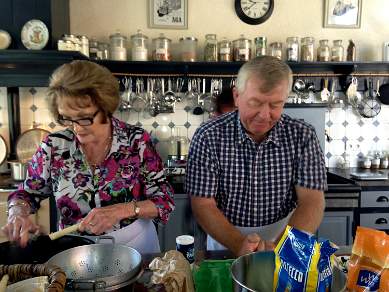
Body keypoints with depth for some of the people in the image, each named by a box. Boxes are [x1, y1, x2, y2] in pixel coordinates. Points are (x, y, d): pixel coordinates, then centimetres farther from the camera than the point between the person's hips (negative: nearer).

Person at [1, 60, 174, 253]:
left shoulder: (137, 141, -14)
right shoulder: (54, 146, -7)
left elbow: (165, 201, -11)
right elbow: (27, 193, 8)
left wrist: (121, 210, -26)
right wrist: (17, 212, -13)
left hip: (134, 246, -2)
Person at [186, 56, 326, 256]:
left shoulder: (302, 136, -7)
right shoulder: (208, 136, -11)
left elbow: (312, 202, -9)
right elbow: (203, 205, -11)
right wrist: (239, 245, -25)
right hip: (225, 245, -2)